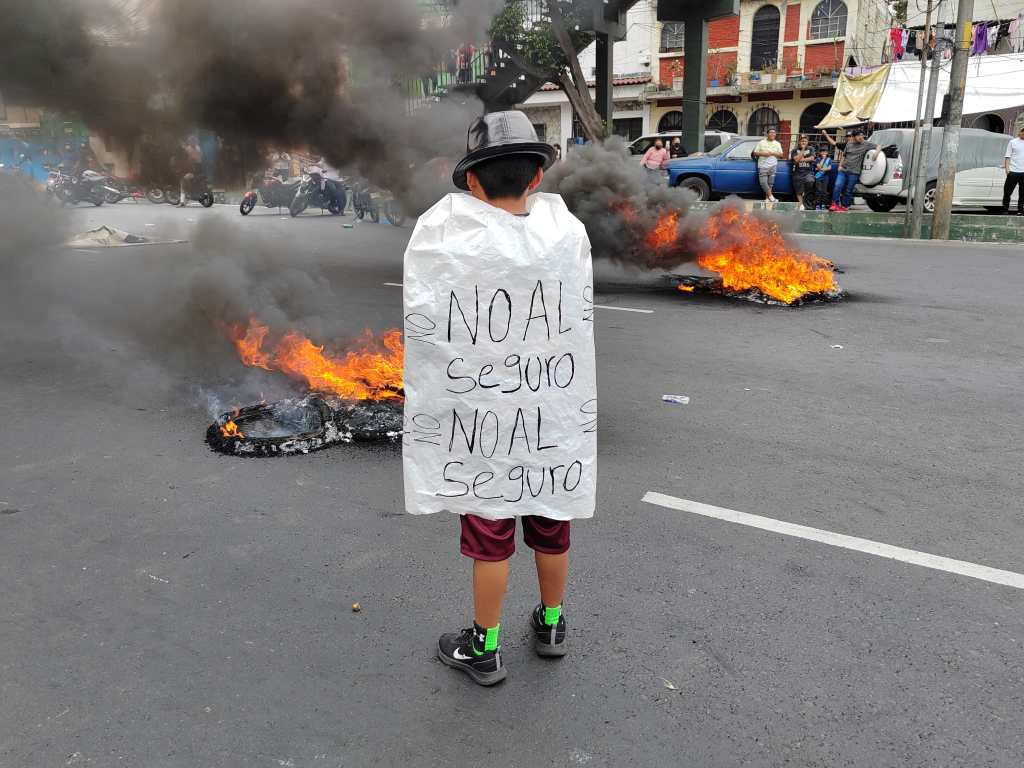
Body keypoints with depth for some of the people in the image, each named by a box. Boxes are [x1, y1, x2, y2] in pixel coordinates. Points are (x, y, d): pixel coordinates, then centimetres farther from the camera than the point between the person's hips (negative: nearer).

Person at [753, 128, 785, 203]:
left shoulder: (777, 144, 14)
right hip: (763, 166, -1)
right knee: (763, 182, -12)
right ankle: (771, 197, -6)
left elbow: (781, 155, 10)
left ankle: (767, 198, 3)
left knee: (770, 183, -3)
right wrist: (762, 153, -11)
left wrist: (772, 153, -6)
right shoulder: (761, 142, 10)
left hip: (772, 165, 1)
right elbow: (755, 153, 7)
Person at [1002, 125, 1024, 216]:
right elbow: (1008, 156, 3)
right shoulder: (1013, 142, 5)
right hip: (1013, 171, -2)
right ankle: (1005, 210, 8)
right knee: (1007, 191, -1)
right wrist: (1007, 168, -8)